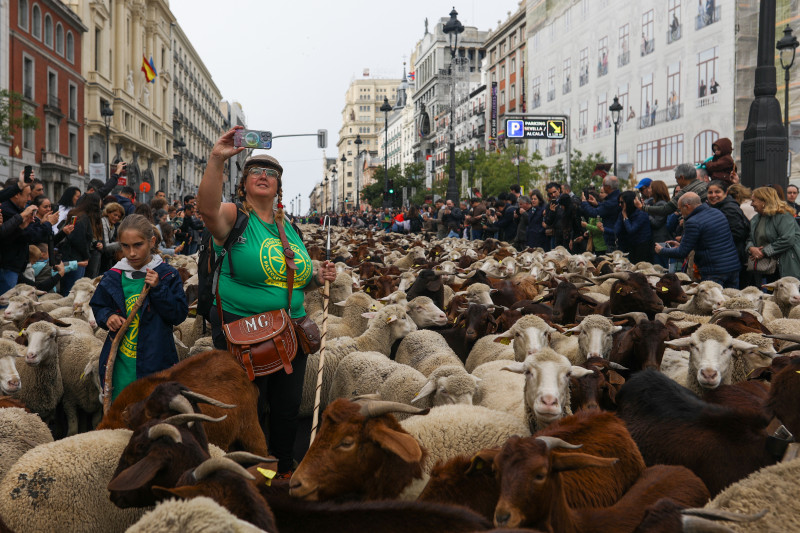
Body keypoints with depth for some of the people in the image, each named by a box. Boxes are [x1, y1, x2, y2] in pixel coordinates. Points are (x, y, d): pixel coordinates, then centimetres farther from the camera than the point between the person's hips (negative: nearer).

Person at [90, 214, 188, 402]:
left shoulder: (167, 275, -3)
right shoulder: (112, 277, 5)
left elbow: (180, 315, -8)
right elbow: (98, 306, 17)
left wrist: (158, 288, -18)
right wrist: (107, 317, -5)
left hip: (155, 360, -2)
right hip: (120, 362, 3)